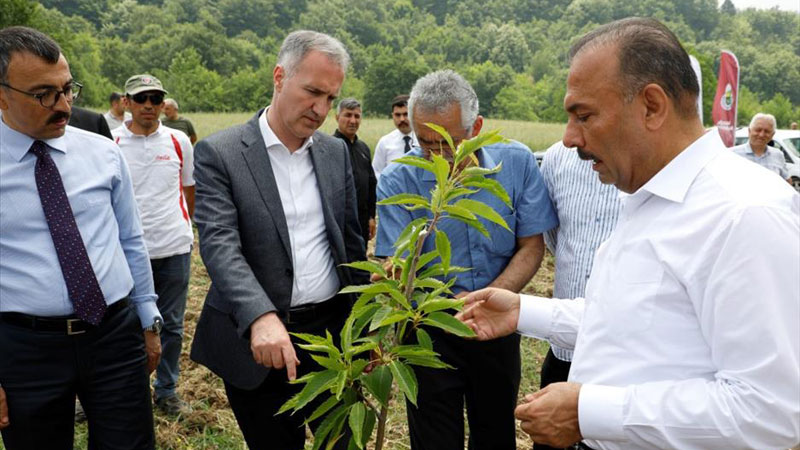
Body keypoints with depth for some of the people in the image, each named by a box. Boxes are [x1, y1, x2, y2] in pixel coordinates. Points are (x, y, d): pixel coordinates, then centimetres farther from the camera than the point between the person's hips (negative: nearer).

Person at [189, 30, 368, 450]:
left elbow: (351, 240, 9)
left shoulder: (336, 152, 6)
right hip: (257, 341, -3)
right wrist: (261, 317, -35)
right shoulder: (219, 153, -8)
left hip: (332, 333, 4)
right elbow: (219, 244, -19)